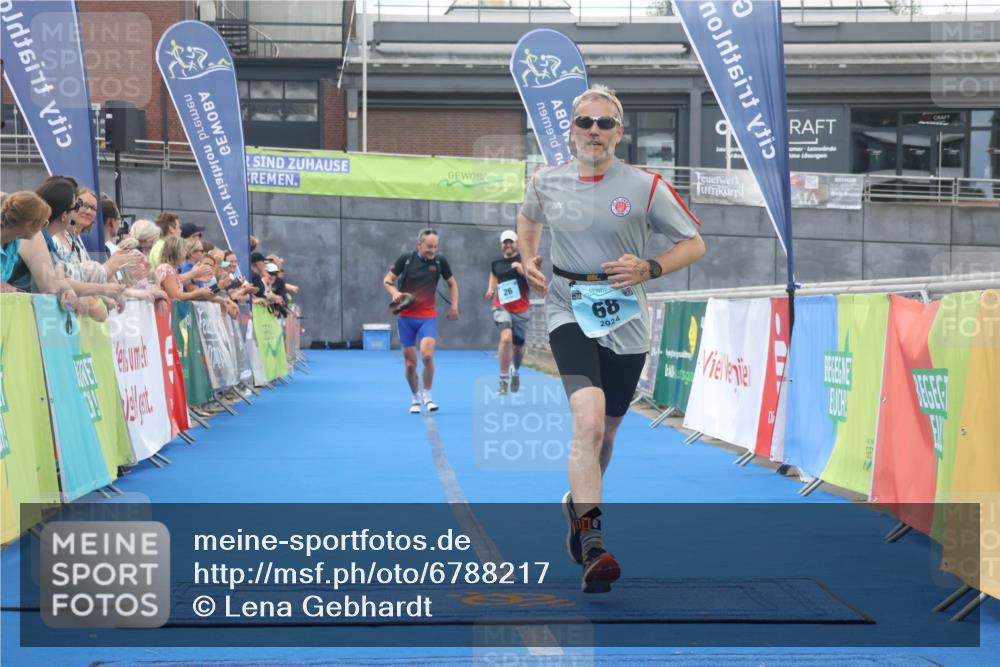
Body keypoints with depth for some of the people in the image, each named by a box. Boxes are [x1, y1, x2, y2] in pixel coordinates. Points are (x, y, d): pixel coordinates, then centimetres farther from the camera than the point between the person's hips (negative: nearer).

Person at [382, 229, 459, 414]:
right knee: (410, 363, 3)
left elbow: (452, 283, 14)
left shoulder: (440, 261, -2)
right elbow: (387, 280, 2)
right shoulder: (406, 259, -5)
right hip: (406, 317, 0)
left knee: (427, 355, -22)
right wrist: (395, 293, -18)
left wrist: (454, 306, 5)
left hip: (428, 317, 0)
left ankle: (427, 395, -2)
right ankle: (416, 398, 25)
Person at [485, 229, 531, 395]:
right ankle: (503, 379, -19)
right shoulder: (496, 264, 7)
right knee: (506, 338, -25)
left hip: (521, 309, 0)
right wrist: (490, 291, 1)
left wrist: (522, 269, -26)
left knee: (518, 346, 12)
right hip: (502, 307, 0)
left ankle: (516, 372, 45)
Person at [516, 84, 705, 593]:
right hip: (569, 316, -1)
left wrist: (649, 269, -16)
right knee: (589, 420, -25)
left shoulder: (645, 187, -6)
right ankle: (592, 547, -29)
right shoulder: (546, 182, 0)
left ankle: (577, 503, 47)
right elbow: (527, 219, 23)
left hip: (626, 324, 2)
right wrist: (528, 261, 4)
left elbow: (694, 245, 1)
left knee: (604, 433, 16)